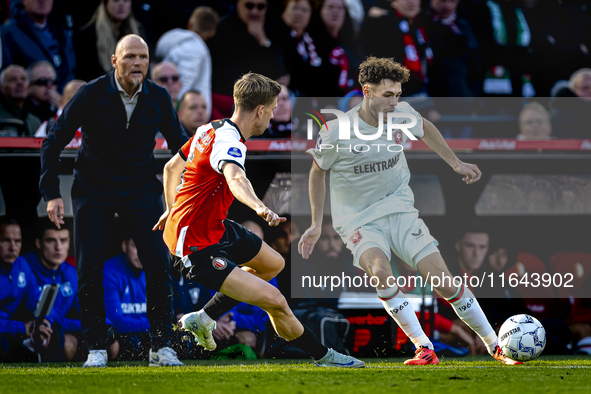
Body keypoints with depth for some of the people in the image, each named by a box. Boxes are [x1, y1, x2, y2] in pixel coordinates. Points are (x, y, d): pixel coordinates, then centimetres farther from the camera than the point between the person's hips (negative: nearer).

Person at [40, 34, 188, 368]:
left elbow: (179, 141, 10)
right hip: (94, 190, -1)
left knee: (159, 263, -10)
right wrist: (52, 193, -12)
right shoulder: (91, 95, -13)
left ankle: (162, 347, -2)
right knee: (90, 268, -6)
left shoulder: (158, 98, -6)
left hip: (141, 189, 2)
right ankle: (97, 349, 6)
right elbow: (54, 142, -6)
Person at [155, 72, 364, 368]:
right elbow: (235, 179, -48)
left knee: (273, 264, 28)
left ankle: (202, 319, 30)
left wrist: (172, 209, 37)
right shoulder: (228, 141, -25)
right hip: (197, 248, -11)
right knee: (274, 301, -17)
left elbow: (171, 167, 20)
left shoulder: (210, 130, 5)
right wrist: (260, 207, -67)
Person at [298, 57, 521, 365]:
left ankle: (496, 347, 7)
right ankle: (424, 349, -26)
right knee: (380, 271, -34)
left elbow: (425, 129, 18)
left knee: (444, 281, -8)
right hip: (358, 221, -3)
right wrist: (316, 224, 5)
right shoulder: (336, 133, -17)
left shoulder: (402, 115, -8)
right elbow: (318, 172, 2)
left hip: (400, 211, 3)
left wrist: (456, 163, 20)